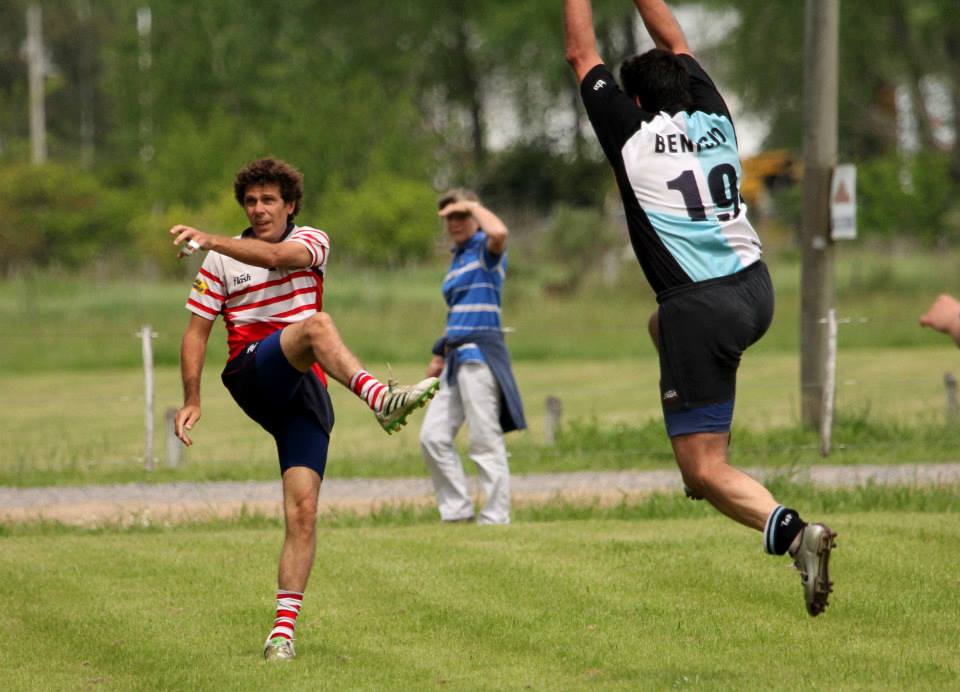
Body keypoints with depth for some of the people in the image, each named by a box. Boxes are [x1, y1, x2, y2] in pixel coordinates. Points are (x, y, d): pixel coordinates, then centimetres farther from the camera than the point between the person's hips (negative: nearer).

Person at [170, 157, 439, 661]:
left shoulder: (311, 241, 9)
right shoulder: (222, 262, 13)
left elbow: (277, 256, -15)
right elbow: (197, 330, 13)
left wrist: (210, 240, -28)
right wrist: (192, 400, 2)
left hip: (305, 392, 1)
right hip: (252, 377, -1)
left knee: (303, 510, -10)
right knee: (316, 324, -32)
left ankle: (284, 626, -9)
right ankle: (379, 397, -57)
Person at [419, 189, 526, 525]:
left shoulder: (485, 249, -5)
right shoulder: (458, 259, 21)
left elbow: (498, 233, -30)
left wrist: (473, 206, -14)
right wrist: (440, 355, 23)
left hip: (480, 354, -9)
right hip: (456, 355, 9)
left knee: (486, 441, -7)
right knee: (433, 437, 4)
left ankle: (495, 518, -4)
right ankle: (457, 512, 8)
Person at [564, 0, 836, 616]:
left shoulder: (632, 136, -3)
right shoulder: (715, 120, 10)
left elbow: (582, 55, 7)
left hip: (702, 310, -6)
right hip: (757, 293, 6)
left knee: (705, 471, -3)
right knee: (663, 323, 39)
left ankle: (789, 530, -29)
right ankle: (711, 440, 27)